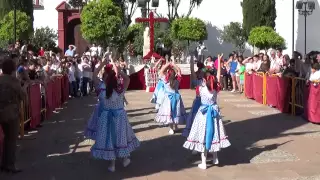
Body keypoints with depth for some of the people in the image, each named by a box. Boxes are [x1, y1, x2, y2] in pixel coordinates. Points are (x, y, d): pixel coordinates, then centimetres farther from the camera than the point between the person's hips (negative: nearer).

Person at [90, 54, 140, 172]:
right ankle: (125, 159, 33)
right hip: (119, 115, 1)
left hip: (107, 116, 0)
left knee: (109, 136, 10)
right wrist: (115, 67, -11)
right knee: (120, 135, 19)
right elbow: (127, 78, -5)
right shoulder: (120, 89, -19)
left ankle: (112, 164, 17)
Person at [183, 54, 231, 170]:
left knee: (203, 136, 1)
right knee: (214, 133, 17)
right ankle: (215, 159, 28)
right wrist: (219, 61, 7)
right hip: (214, 111, 4)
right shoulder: (216, 89, -8)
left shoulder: (201, 89, -16)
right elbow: (218, 75, 0)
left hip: (204, 113, -4)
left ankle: (203, 163, 3)